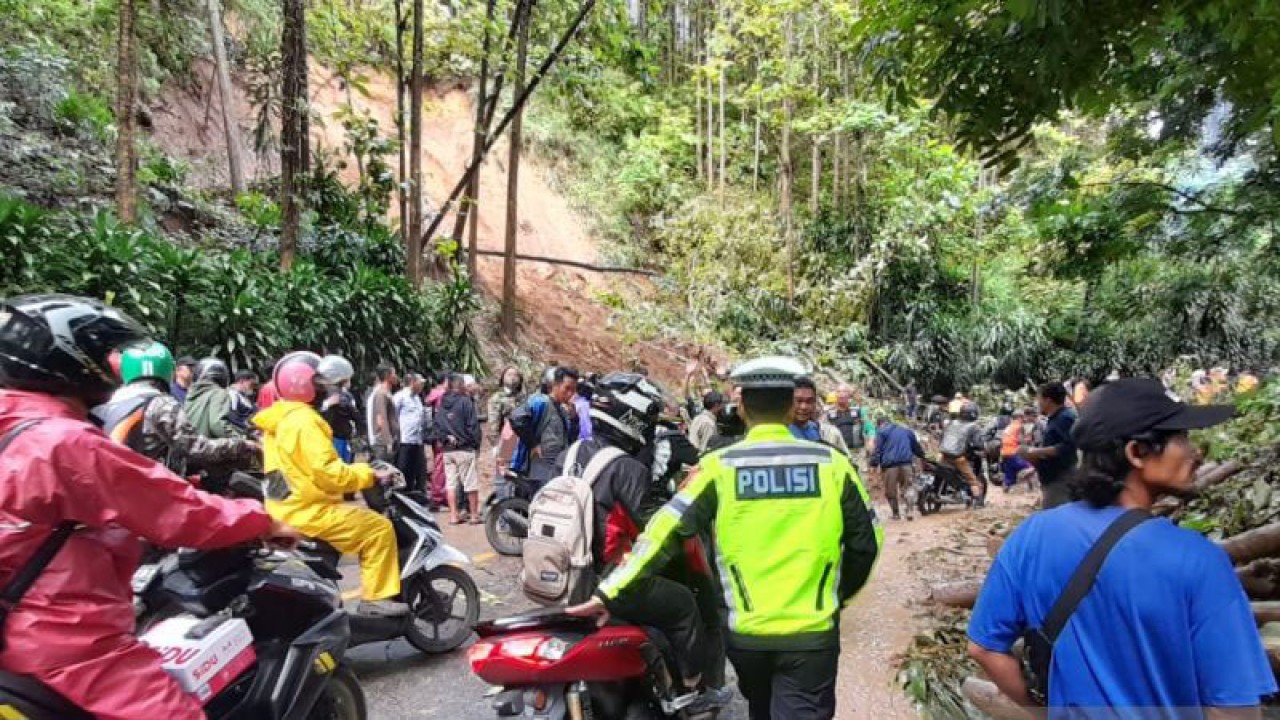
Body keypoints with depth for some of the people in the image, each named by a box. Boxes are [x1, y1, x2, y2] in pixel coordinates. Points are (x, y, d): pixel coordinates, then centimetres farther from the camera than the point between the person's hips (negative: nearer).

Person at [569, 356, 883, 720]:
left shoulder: (720, 466, -8)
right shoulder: (832, 463, -5)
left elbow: (665, 531, -13)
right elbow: (866, 541, 3)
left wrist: (610, 592, -9)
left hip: (747, 632, 2)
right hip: (813, 631, -1)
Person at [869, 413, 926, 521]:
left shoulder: (881, 431, 6)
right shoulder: (906, 430, 24)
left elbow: (877, 449, -4)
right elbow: (916, 446, 33)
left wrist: (874, 464, -6)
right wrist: (922, 455, 48)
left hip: (890, 464, -4)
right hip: (906, 462, 4)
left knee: (890, 491, 6)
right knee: (908, 487, 8)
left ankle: (896, 514, 9)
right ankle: (909, 510, -9)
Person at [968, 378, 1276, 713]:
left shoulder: (1031, 536, -15)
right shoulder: (1197, 561, -25)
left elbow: (984, 646, -8)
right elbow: (1233, 707, -21)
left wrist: (1044, 708, 4)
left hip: (1070, 712, 2)